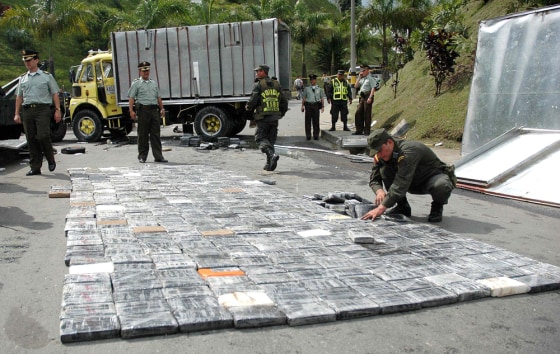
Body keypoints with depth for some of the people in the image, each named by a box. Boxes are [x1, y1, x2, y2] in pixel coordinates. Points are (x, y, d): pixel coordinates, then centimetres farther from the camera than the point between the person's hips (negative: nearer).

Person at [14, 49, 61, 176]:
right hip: (27, 110, 4)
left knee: (42, 136, -16)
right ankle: (35, 167, 8)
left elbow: (55, 94, 4)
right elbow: (19, 97, 17)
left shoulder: (47, 76, 7)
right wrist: (17, 114, 11)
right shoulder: (23, 78, 17)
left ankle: (51, 160, 8)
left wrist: (57, 110, -5)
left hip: (42, 109, -4)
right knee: (31, 139, 3)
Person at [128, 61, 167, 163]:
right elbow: (131, 98, -4)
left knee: (156, 134, 2)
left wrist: (162, 108, 13)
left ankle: (158, 156, 2)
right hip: (143, 110, -4)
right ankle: (142, 157, 8)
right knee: (143, 135, 0)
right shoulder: (136, 84, 4)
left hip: (154, 110, 4)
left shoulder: (154, 83, 20)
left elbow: (158, 97, 23)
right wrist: (131, 110, -15)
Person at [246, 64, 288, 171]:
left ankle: (272, 154, -22)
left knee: (261, 138, 2)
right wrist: (281, 113, 23)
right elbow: (284, 101, 11)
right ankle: (269, 164, 11)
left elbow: (253, 100, -14)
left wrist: (248, 107, 6)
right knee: (271, 140, 12)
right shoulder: (276, 84, 11)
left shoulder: (258, 84, -6)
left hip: (263, 117, -5)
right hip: (274, 118, 6)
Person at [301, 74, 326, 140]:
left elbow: (322, 98, 10)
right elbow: (303, 98, 10)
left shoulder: (319, 89, 10)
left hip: (316, 105, 0)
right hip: (308, 105, 0)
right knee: (308, 121, 0)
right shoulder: (306, 89, 9)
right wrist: (302, 106, 3)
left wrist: (322, 106, 2)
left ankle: (316, 135, 10)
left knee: (316, 121, 3)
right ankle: (308, 136, 6)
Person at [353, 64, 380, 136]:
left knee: (367, 114, -5)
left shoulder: (370, 78, -5)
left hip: (368, 96, -8)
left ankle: (366, 131, 1)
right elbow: (356, 86, 11)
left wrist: (370, 97, -23)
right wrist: (359, 77, 5)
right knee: (358, 113, 5)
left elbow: (373, 88, -13)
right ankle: (359, 130, 11)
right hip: (362, 97, 8)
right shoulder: (362, 79, 18)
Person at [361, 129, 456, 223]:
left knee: (442, 186, -41)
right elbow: (374, 179, -5)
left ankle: (437, 206, -6)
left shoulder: (408, 151, -35)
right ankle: (403, 207, -3)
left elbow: (401, 184, -43)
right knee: (384, 171, -18)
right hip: (414, 183, 6)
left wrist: (381, 208, -47)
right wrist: (379, 191, -31)